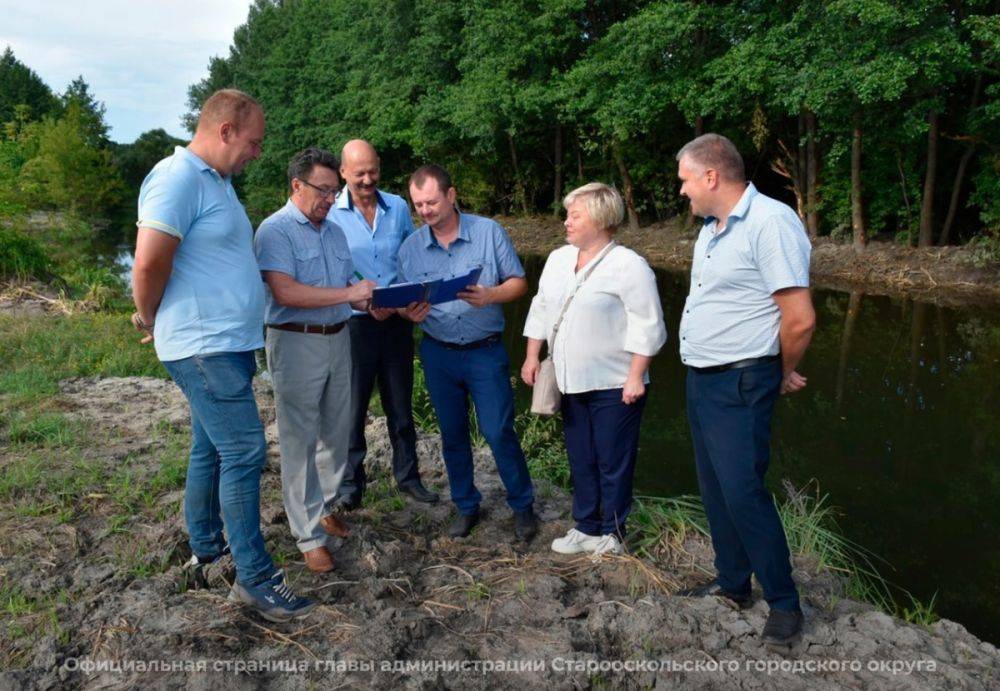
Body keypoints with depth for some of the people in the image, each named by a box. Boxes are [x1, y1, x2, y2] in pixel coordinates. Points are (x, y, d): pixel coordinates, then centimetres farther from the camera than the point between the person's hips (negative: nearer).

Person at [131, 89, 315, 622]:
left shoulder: (216, 182, 16)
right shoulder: (178, 178, -15)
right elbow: (149, 263, -21)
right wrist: (149, 318, -6)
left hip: (228, 344, 10)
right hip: (204, 347, -10)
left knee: (211, 450, 17)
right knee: (244, 453, -7)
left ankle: (205, 552, 31)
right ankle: (255, 578, 3)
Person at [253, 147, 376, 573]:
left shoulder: (334, 231, 13)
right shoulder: (276, 230, -11)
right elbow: (285, 291, -23)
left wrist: (370, 303, -5)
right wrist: (348, 294, -22)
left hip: (337, 339, 7)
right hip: (296, 343, -7)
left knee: (337, 433, 15)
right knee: (300, 441, 0)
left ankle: (324, 507, 34)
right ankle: (310, 536, 8)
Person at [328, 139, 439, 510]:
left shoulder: (398, 207, 4)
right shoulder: (331, 214, -5)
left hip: (397, 322, 3)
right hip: (353, 323, -3)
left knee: (401, 404, 14)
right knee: (352, 406, 7)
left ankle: (407, 475, 28)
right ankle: (350, 482, 22)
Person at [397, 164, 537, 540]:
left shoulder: (489, 231, -7)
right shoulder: (410, 248, 1)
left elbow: (518, 282, -3)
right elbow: (405, 304, 7)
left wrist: (490, 295, -23)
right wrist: (410, 313, -17)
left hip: (485, 352, -3)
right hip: (438, 354, 3)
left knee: (499, 432, -1)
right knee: (452, 435, 13)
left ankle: (523, 506, 19)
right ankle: (466, 506, 31)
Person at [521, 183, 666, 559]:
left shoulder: (628, 265, -13)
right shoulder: (558, 260, 9)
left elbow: (647, 327, -15)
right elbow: (541, 310, 17)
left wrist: (636, 377, -17)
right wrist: (532, 357, 13)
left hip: (615, 386, -7)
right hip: (572, 383, 7)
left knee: (613, 462, 5)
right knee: (580, 460, 16)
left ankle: (612, 533, 22)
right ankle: (587, 527, 30)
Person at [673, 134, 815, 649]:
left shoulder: (770, 222, -18)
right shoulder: (711, 230, 12)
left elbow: (799, 320, -21)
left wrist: (782, 374, -4)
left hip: (739, 386, -9)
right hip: (700, 380, 9)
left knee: (743, 493, -6)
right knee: (715, 490, 16)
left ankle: (784, 604, 13)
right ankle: (731, 583, 33)